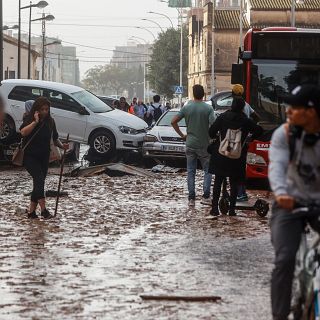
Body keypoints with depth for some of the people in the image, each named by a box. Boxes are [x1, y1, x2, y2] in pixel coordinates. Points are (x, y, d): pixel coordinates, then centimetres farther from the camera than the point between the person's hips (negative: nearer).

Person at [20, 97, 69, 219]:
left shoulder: (50, 121, 7)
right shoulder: (29, 119, -7)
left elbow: (55, 138, 15)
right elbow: (23, 132, -26)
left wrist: (62, 146, -3)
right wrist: (35, 122, -27)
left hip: (44, 157, 6)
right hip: (30, 157, -6)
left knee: (39, 183, 4)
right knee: (39, 178, -22)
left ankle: (31, 211, 11)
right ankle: (43, 209, -28)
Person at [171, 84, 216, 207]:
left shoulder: (187, 108, -1)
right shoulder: (208, 108, -10)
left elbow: (173, 121, -2)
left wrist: (182, 135, 6)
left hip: (190, 144, 2)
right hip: (204, 145, -2)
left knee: (191, 172, 8)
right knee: (208, 170, 9)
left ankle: (191, 198, 6)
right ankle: (206, 196, -1)